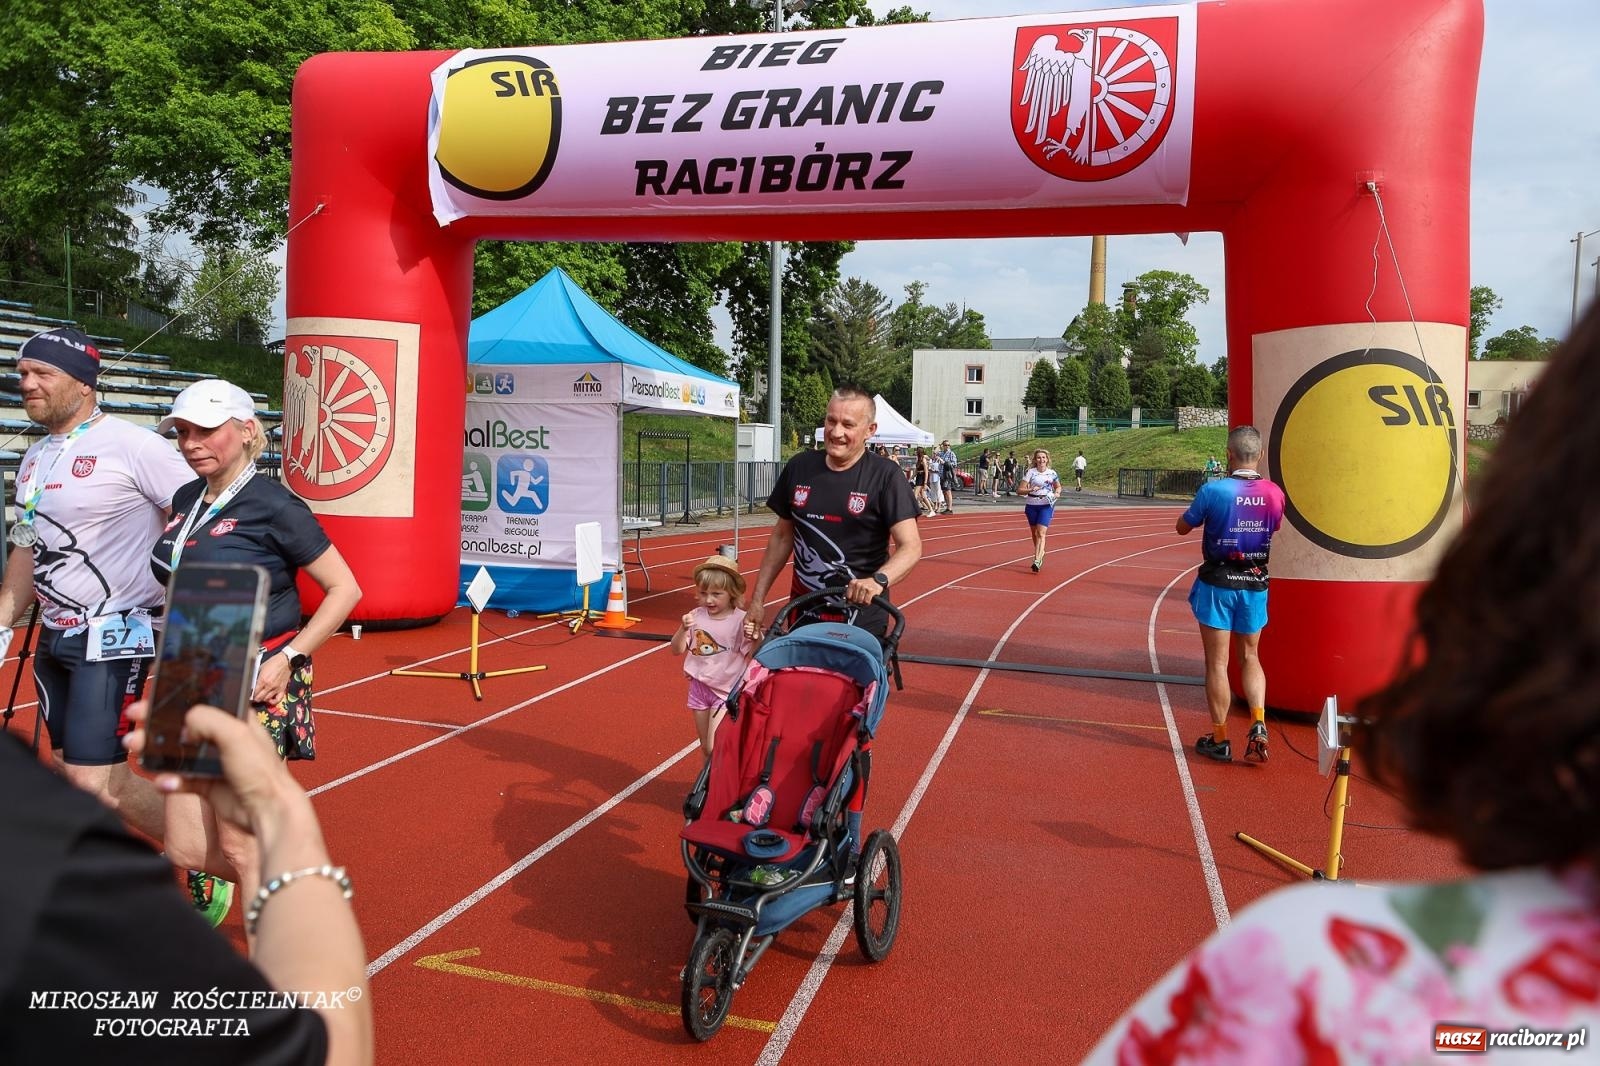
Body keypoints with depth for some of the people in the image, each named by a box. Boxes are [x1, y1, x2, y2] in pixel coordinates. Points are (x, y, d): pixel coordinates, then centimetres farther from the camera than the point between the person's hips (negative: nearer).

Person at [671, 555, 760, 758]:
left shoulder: (741, 620, -14)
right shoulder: (696, 616, -2)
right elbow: (677, 650, 0)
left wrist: (754, 638, -35)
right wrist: (683, 629, -19)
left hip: (726, 691, -5)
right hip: (699, 687, 5)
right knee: (705, 746, 17)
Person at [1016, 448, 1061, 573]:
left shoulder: (1052, 473, 3)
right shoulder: (1030, 472, -3)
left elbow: (1058, 487, 21)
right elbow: (1019, 490, -7)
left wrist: (1056, 493, -1)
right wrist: (1031, 490, -24)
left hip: (1046, 506, -1)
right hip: (1032, 505, 1)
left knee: (1041, 533, -15)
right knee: (1034, 533, 14)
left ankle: (1037, 560, -21)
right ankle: (1040, 552, 40)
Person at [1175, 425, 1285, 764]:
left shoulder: (1213, 490, -17)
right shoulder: (1274, 493, -4)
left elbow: (1182, 527, -3)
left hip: (1218, 584, -3)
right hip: (1255, 584, 4)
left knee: (1217, 662, 6)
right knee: (1250, 657, 18)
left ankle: (1220, 740, 13)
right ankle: (1258, 724, 1)